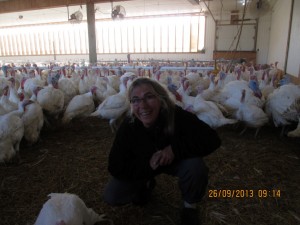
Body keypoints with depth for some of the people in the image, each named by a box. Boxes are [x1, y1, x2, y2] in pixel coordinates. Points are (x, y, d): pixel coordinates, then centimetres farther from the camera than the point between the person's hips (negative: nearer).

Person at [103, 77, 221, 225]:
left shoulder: (177, 116, -31)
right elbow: (116, 168, -21)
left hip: (176, 161, -1)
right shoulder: (127, 127, -26)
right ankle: (146, 184, 20)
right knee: (111, 196, -12)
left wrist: (175, 148, -39)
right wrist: (147, 164, -34)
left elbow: (212, 139, -33)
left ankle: (190, 205, 0)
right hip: (144, 167, 2)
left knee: (196, 166, -33)